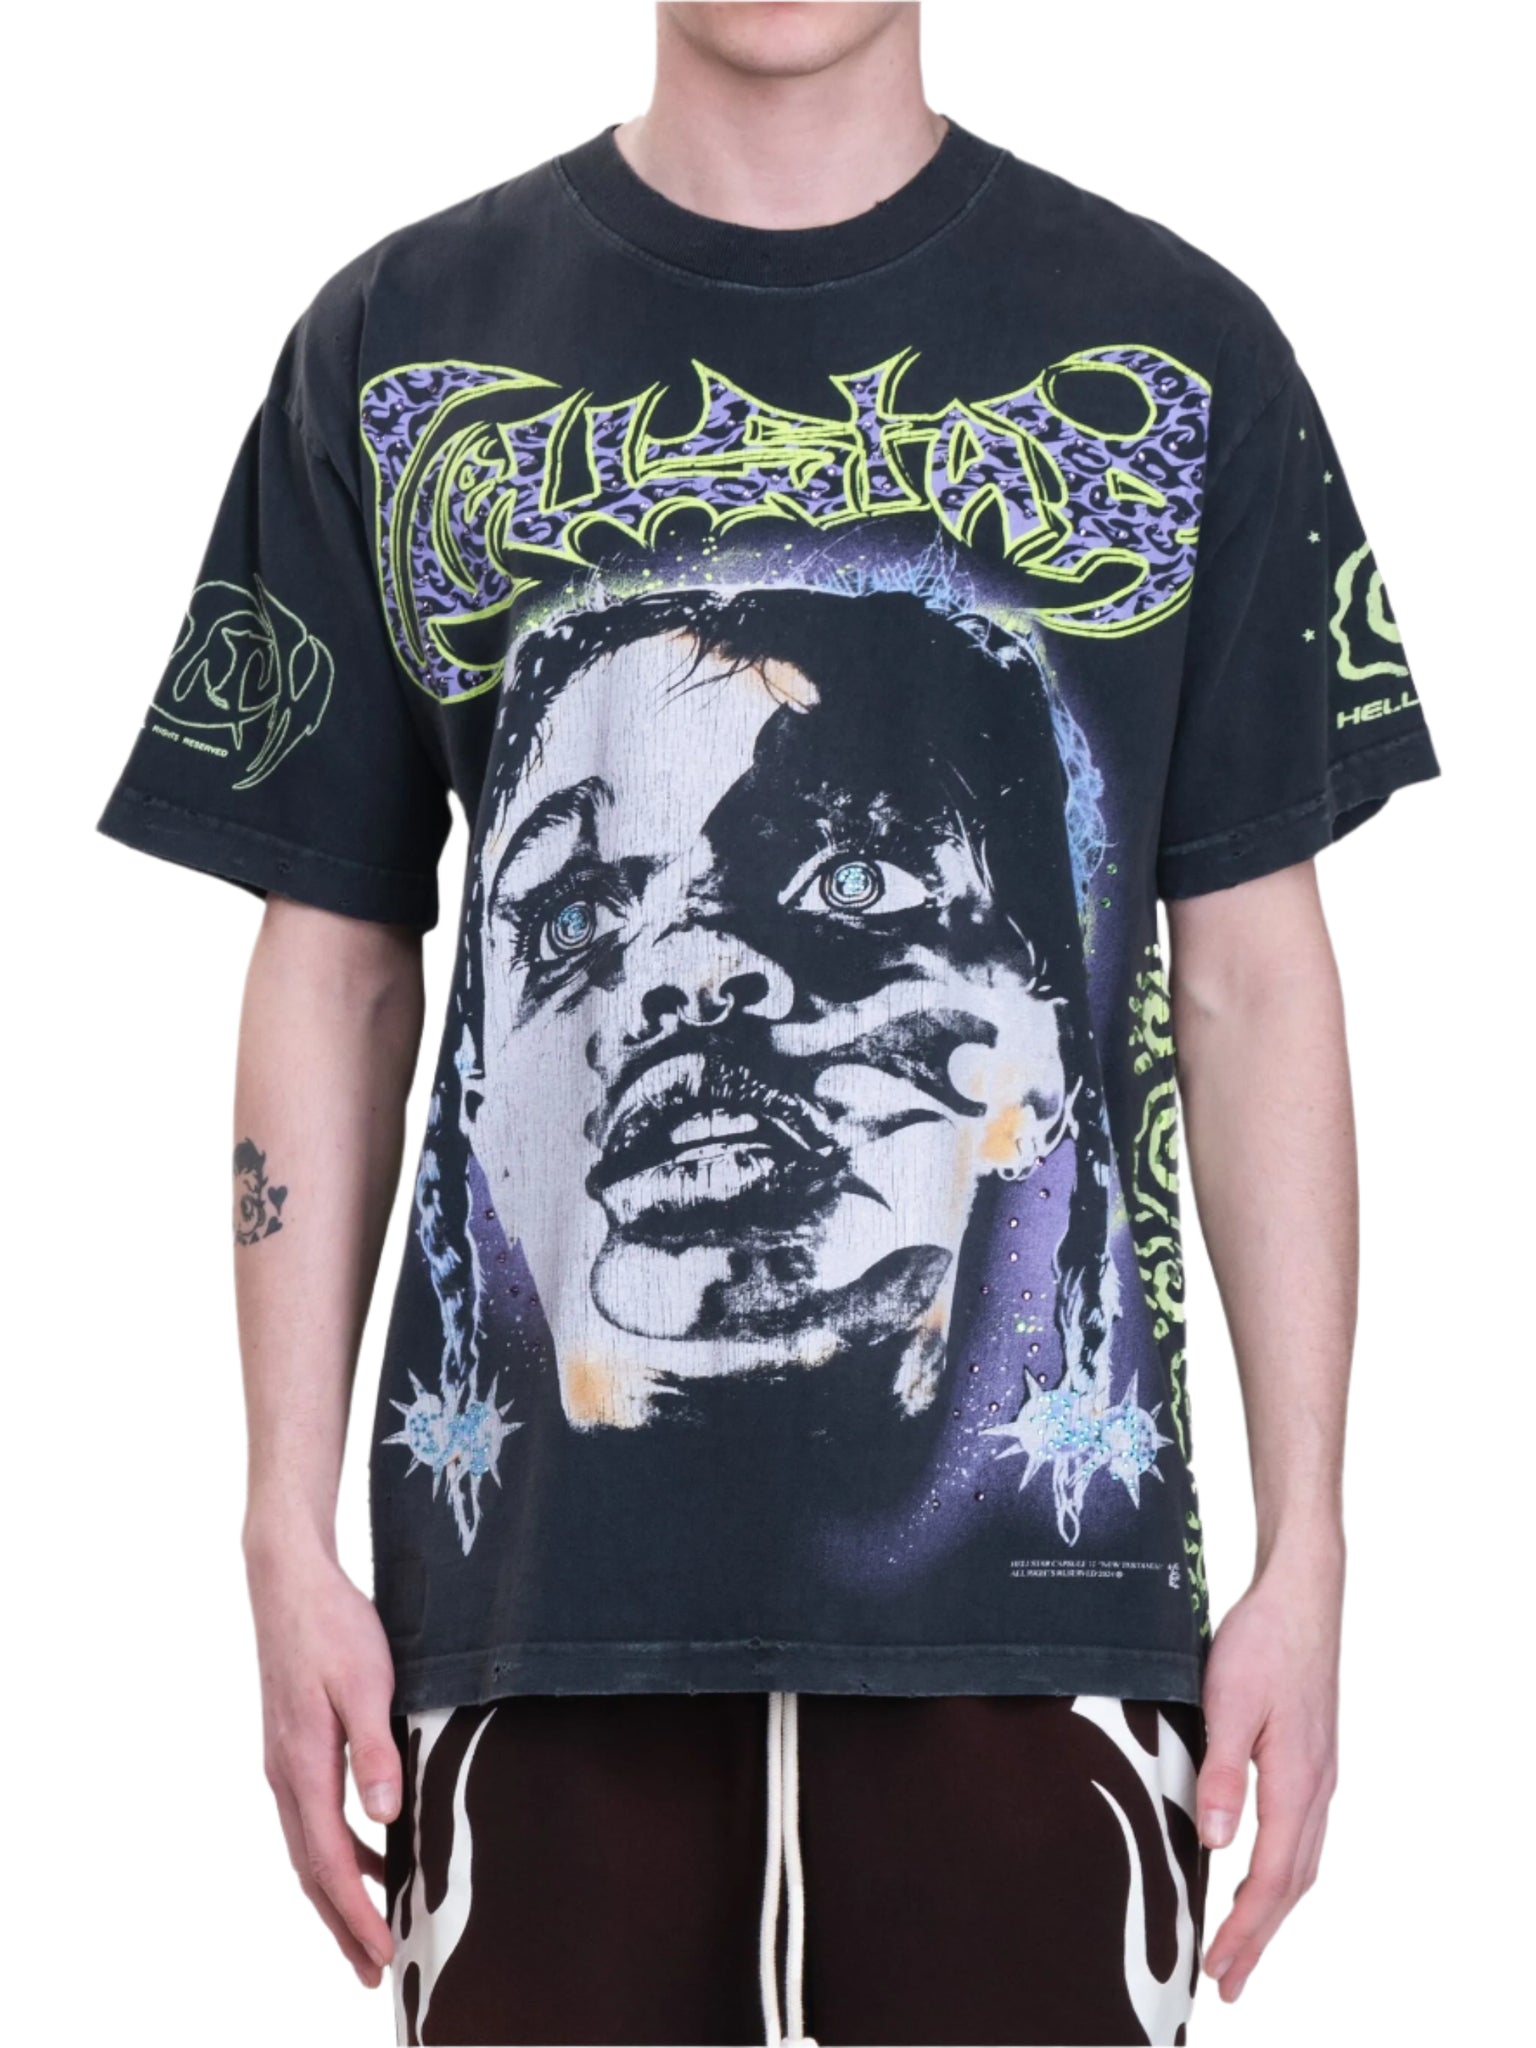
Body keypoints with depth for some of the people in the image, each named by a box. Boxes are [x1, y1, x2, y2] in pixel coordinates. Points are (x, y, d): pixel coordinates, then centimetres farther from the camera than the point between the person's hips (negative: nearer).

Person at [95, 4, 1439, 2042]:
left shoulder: (1172, 355, 7)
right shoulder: (399, 348, 8)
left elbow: (1254, 980, 7)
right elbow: (333, 973, 9)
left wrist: (1305, 1559, 2)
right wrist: (293, 1538, 4)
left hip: (1036, 1572, 0)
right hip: (541, 1588, 1)